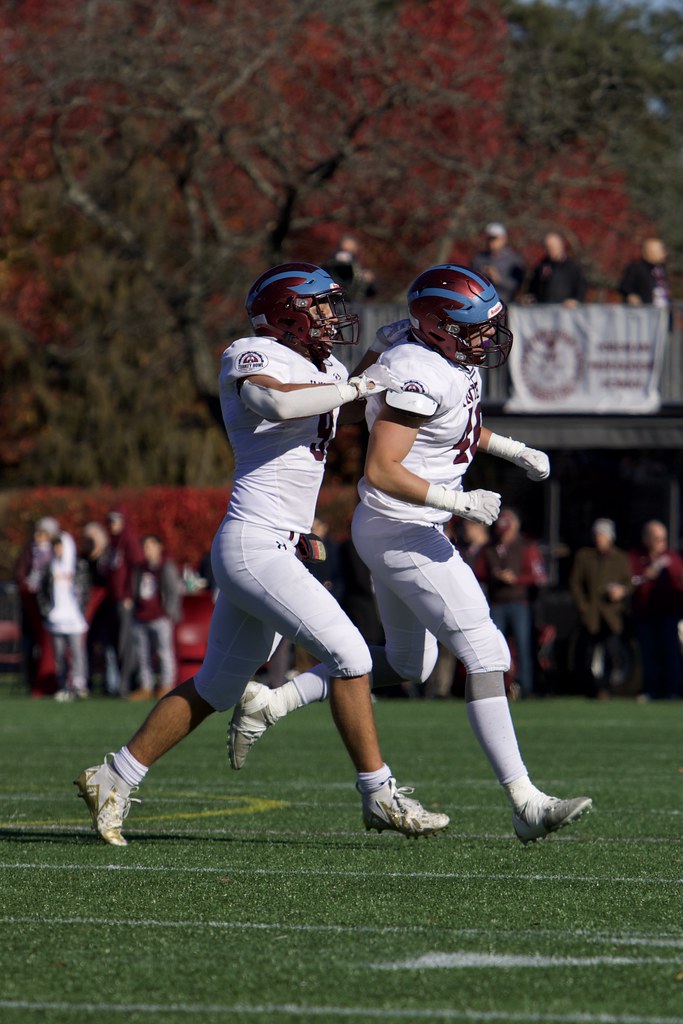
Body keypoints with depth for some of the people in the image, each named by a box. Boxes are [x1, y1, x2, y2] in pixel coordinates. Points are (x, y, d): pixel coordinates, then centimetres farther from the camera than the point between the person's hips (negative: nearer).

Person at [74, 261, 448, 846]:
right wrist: (358, 387, -22)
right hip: (254, 542, -10)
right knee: (348, 654, -12)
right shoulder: (250, 358, -8)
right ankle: (380, 797, -6)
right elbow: (277, 404, -30)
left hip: (269, 549, 10)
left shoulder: (325, 371, 17)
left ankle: (114, 780, 22)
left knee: (216, 688, 15)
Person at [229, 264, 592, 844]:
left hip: (407, 528, 10)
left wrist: (511, 450, 15)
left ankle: (269, 704, 25)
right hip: (401, 532, -10)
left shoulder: (449, 355, 4)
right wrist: (459, 502, -29)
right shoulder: (419, 376, -25)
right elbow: (382, 471, -28)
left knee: (407, 664, 23)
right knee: (486, 656, -12)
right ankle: (525, 804, -13)